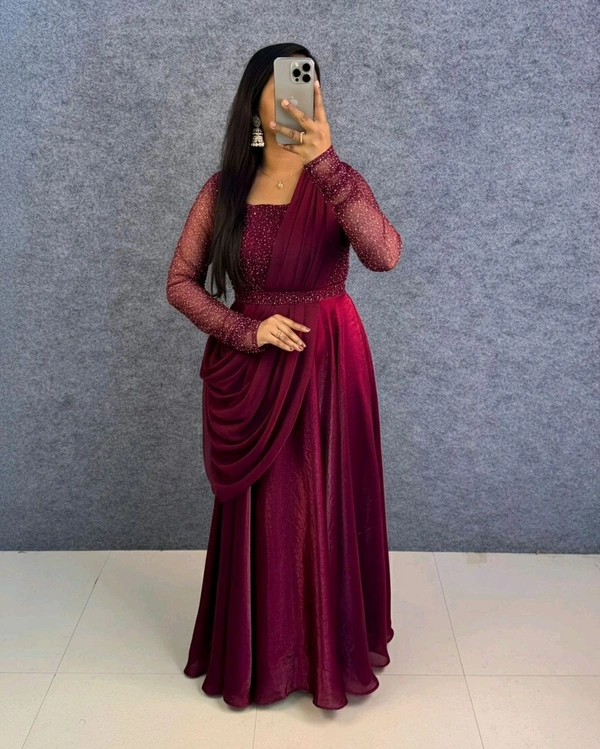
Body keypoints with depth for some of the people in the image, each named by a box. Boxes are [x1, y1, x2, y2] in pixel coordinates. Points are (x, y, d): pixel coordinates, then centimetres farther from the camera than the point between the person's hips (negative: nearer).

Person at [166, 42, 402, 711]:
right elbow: (180, 282, 2)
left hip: (327, 366, -1)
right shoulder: (223, 189, 2)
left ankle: (331, 651, 31)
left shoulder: (334, 184, -3)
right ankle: (257, 655, 34)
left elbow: (384, 254, -23)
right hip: (246, 370, 1)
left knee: (325, 508, 7)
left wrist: (325, 163, -33)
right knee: (256, 514, 11)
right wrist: (248, 331, -12)